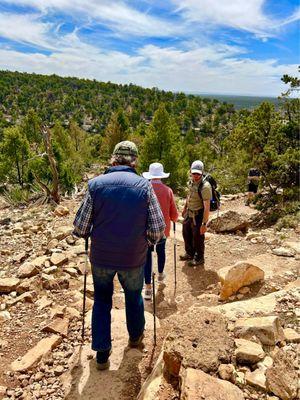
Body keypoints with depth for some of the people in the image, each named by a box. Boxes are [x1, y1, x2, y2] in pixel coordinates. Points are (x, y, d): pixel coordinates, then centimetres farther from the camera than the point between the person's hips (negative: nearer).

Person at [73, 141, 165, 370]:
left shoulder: (96, 184, -9)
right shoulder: (144, 186, -11)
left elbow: (80, 229, -8)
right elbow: (158, 230, -11)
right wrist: (147, 241, 10)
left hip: (101, 257, 1)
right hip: (133, 258, 0)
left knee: (102, 301, 21)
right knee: (134, 297, 25)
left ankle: (102, 354, 28)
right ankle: (136, 335, 48)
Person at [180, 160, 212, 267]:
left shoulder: (205, 187, -27)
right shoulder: (192, 182, -2)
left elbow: (207, 207, -27)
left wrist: (204, 224, -27)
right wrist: (185, 208, 24)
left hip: (198, 216, -8)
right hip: (189, 214, 8)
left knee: (197, 238, 7)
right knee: (186, 234, 22)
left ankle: (199, 259, 30)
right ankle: (190, 254, 44)